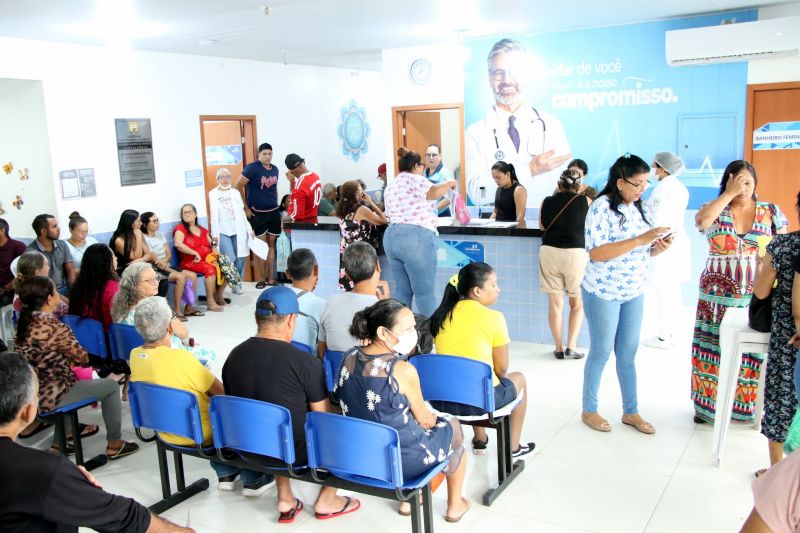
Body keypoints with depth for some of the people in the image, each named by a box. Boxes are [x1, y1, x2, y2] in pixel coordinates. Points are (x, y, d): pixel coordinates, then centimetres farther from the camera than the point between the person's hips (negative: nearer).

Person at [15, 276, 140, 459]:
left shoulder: (23, 321, -1)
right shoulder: (53, 327, -26)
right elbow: (81, 357, -11)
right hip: (50, 396, -8)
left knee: (72, 379, 37)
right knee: (111, 387, 9)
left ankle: (58, 444, 37)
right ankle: (114, 445, 19)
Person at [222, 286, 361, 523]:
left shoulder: (234, 355, -5)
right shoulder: (305, 362, -21)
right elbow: (323, 417, -10)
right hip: (293, 452, -5)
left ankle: (285, 498, 29)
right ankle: (327, 500, 27)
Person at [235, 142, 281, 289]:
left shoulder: (275, 169, 7)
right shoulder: (252, 167, -12)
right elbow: (238, 186, -11)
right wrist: (245, 208, -8)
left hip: (274, 212, 5)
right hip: (257, 213, -5)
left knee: (271, 244, 8)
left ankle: (271, 279, 15)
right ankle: (261, 279, 11)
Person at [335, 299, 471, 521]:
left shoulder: (350, 357, -7)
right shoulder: (403, 370, -26)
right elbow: (424, 420, -10)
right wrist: (432, 418, 12)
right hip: (401, 462, -6)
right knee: (452, 426, 21)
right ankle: (455, 506, 39)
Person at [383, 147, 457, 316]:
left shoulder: (390, 186, 21)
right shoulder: (413, 179, -4)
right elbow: (434, 192, -20)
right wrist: (449, 183, -3)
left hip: (391, 236, 8)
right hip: (415, 238, -8)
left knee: (402, 290, 10)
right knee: (425, 291, -5)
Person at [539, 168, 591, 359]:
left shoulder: (547, 202, 7)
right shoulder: (585, 201, 2)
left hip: (549, 252, 2)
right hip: (575, 253, -2)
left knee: (555, 302, 10)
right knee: (578, 302, 14)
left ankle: (559, 347, 14)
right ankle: (571, 345, 6)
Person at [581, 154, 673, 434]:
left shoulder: (640, 207, 5)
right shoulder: (602, 207, -18)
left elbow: (642, 250, 13)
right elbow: (596, 253, -25)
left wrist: (658, 246, -10)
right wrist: (641, 239, -27)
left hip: (634, 292, 7)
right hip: (604, 292, -6)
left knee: (628, 353, 14)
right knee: (601, 352, 5)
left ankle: (631, 411, 26)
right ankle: (589, 410, 22)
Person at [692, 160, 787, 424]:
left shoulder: (772, 212, 5)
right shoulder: (716, 209, 2)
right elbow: (701, 220, -22)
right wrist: (729, 193, -16)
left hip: (758, 299, 1)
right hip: (717, 297, 0)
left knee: (754, 353, 2)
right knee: (713, 351, 5)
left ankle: (748, 406, 20)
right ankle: (708, 405, 20)